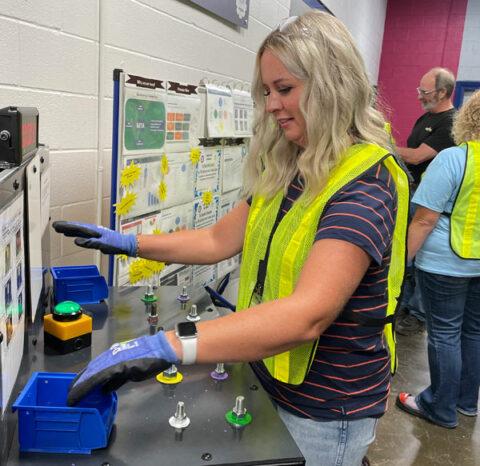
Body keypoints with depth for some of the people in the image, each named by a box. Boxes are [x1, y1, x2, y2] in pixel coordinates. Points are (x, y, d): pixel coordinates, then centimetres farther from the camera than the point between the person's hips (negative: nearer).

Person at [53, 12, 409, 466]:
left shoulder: (365, 184, -25)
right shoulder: (285, 172, 2)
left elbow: (305, 316, -37)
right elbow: (219, 240, 8)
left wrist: (165, 346, -43)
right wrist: (131, 243, 1)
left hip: (326, 408, -7)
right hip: (271, 381, 7)